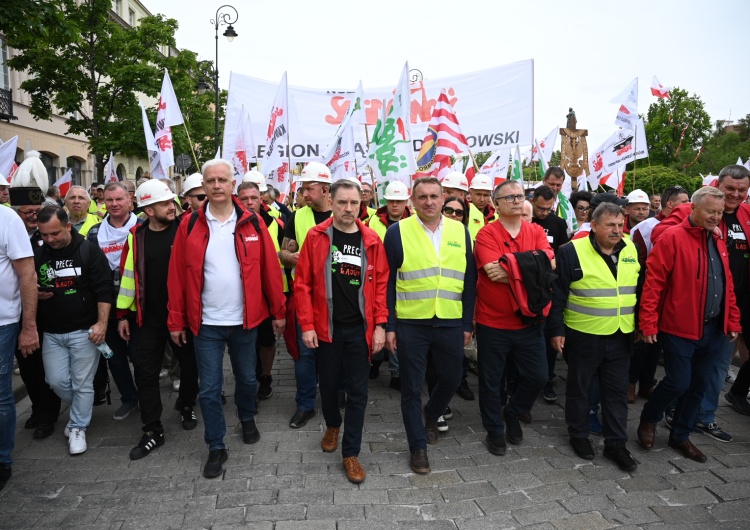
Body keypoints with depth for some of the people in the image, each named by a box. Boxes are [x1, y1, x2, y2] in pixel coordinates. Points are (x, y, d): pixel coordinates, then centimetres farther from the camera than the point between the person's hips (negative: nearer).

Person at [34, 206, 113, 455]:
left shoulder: (89, 251, -8)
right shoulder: (37, 254, 3)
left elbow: (104, 289, -10)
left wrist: (101, 323, -15)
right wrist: (35, 294, -8)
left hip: (84, 331, -4)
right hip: (52, 332, 4)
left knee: (82, 384, 2)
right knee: (57, 381, 7)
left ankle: (78, 427, 19)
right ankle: (82, 411, 34)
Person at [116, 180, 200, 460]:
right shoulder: (136, 236, 1)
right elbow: (128, 276, 6)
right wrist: (123, 314, 7)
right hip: (148, 317, 2)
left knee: (190, 364, 13)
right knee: (146, 372, 5)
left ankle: (186, 405, 40)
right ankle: (153, 430, 18)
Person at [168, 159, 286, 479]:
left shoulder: (251, 223, -4)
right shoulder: (190, 226, -4)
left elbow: (270, 269, -2)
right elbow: (177, 275, -2)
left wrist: (279, 311, -1)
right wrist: (176, 320, -2)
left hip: (244, 320, 1)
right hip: (205, 323, 0)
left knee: (247, 378, 19)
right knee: (209, 389, 6)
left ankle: (247, 418, 47)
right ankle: (216, 447, 23)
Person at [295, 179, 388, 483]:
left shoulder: (372, 240, -1)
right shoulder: (316, 237, -4)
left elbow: (381, 284, 0)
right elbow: (302, 283, -4)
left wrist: (380, 325, -5)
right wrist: (307, 325, -8)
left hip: (360, 329, 0)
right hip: (326, 328, 0)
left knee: (358, 392, 4)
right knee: (328, 384, 16)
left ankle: (351, 453, 18)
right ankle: (332, 426, 45)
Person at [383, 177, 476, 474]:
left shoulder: (460, 232, 5)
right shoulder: (398, 232, -4)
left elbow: (469, 280, 7)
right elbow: (387, 282, -4)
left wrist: (468, 323, 5)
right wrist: (389, 325, -6)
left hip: (451, 323, 3)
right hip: (410, 324, -3)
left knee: (451, 379, 16)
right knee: (412, 387, 7)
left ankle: (431, 415, 47)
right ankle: (418, 446, 26)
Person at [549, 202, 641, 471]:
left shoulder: (631, 250, 5)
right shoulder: (572, 251, -11)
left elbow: (639, 290, 15)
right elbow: (557, 294, -10)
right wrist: (556, 330, -11)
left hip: (621, 336, 5)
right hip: (583, 335, -4)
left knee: (617, 391, 12)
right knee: (579, 387, 11)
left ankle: (616, 443, 25)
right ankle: (579, 435, 29)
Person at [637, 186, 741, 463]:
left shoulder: (717, 241, 10)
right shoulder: (672, 238, -13)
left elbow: (727, 285, 16)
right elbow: (653, 283, -16)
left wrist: (733, 321, 14)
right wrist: (648, 323, -18)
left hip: (714, 329, 7)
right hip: (680, 329, -7)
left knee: (699, 385, 13)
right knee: (678, 382, -3)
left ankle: (680, 436, 29)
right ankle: (648, 420, 24)